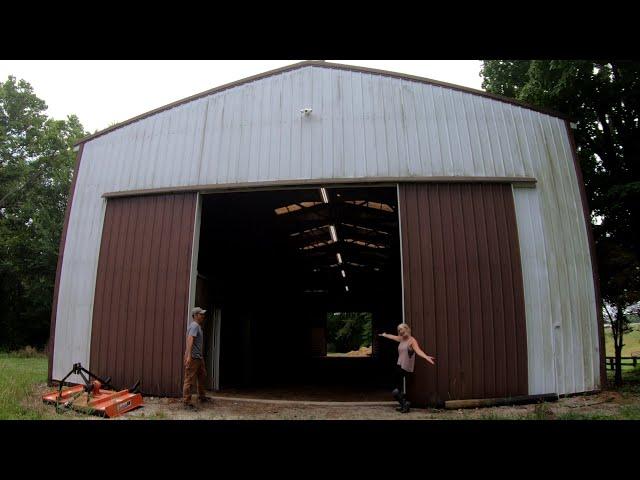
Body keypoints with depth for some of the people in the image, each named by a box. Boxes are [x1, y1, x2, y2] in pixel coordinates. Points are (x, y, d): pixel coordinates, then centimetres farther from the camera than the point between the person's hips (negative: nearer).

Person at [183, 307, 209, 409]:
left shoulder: (198, 326, 17)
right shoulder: (194, 325, -15)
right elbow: (190, 340, -26)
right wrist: (189, 356, -34)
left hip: (199, 357, 11)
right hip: (192, 357, -11)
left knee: (202, 376, 19)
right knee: (190, 380, -4)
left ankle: (202, 396, 33)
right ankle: (187, 402, 1)